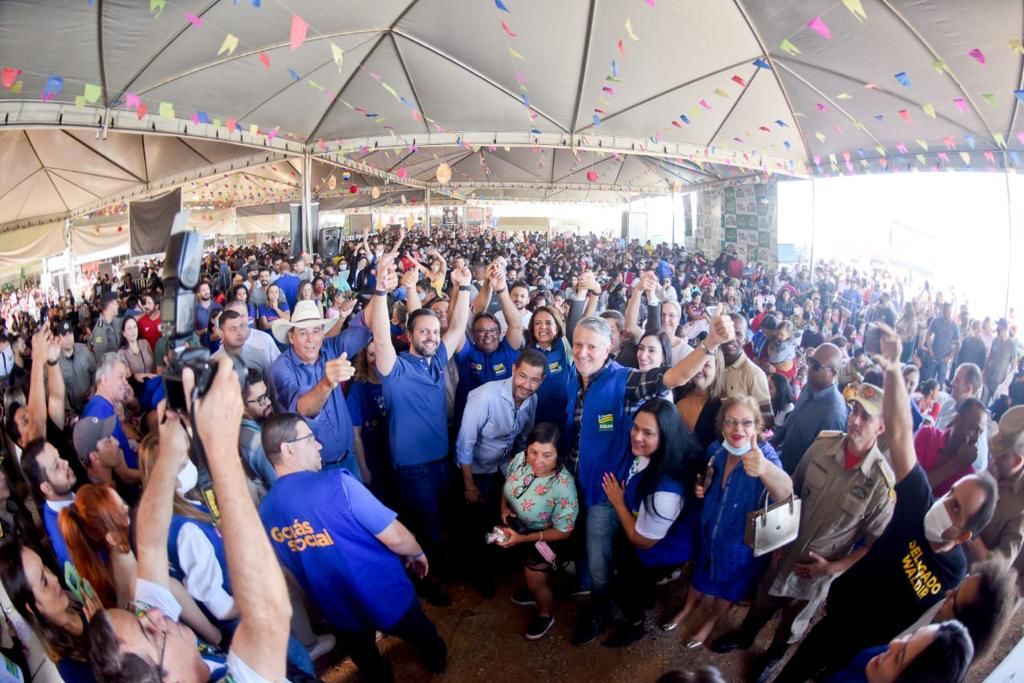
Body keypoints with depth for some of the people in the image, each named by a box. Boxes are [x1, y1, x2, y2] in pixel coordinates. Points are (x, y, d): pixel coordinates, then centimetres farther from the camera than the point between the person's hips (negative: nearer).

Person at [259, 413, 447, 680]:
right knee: (423, 636, 31)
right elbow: (395, 538, -26)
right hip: (387, 597, -3)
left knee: (372, 669, 32)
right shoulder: (335, 483, -30)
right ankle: (437, 661, 58)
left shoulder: (264, 512, -10)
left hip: (339, 612, 4)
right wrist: (418, 553, -4)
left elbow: (289, 566, 6)